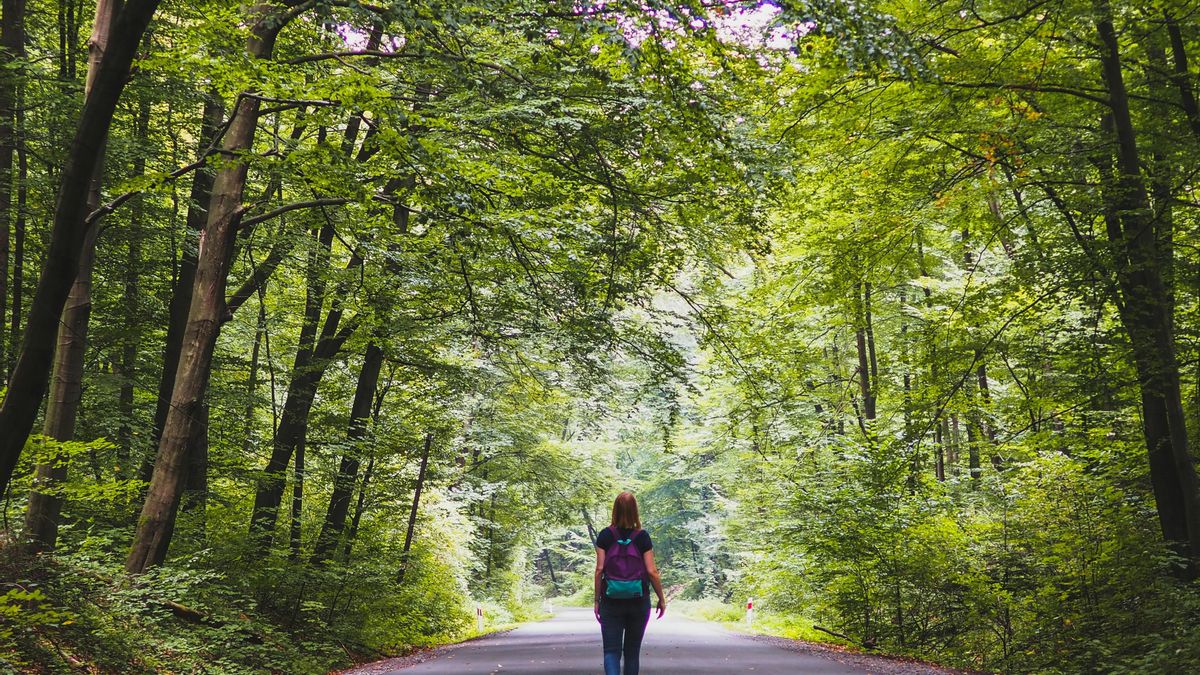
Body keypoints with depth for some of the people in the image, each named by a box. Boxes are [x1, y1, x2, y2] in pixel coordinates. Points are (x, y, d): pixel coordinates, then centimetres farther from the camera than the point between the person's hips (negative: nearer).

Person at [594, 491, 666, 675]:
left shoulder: (605, 536, -4)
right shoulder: (642, 537, -4)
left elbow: (599, 569, -4)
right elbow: (651, 571, -5)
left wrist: (597, 601, 4)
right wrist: (661, 599, 7)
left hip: (611, 602, -1)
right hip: (639, 601, 1)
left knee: (611, 650, 1)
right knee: (632, 651, 15)